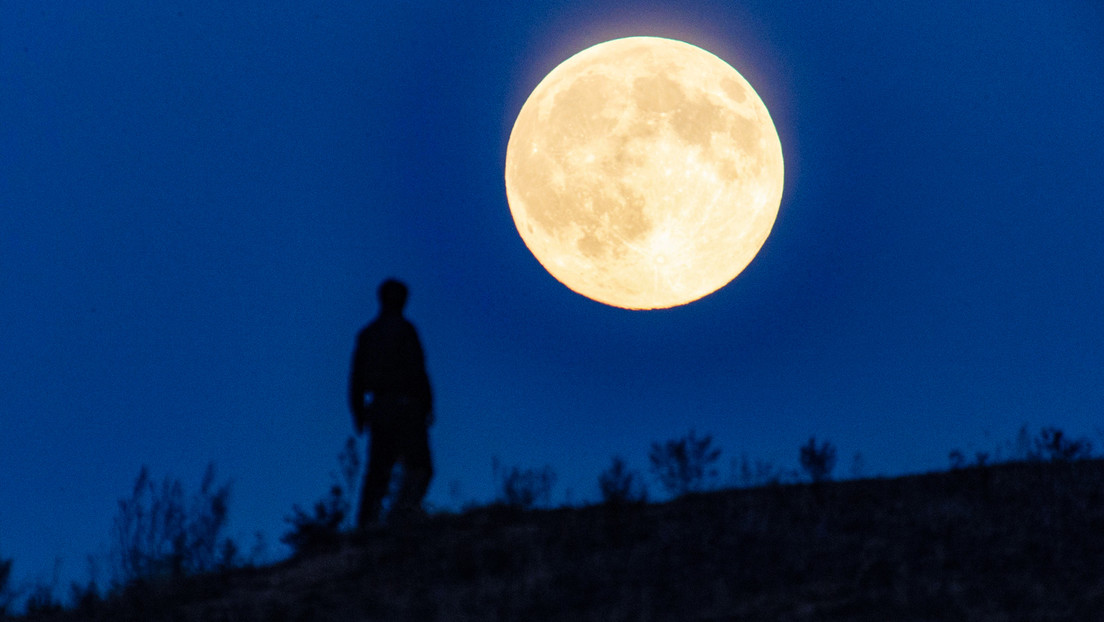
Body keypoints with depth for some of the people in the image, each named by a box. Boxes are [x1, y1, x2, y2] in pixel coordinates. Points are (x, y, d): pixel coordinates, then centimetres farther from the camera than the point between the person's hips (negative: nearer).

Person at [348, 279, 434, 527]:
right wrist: (427, 406, -4)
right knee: (418, 467, -4)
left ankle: (366, 527, 1)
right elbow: (417, 372, -10)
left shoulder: (366, 334, 14)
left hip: (378, 409, 6)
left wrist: (359, 415, 18)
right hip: (406, 407, -6)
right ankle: (403, 515, -22)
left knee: (377, 472, 7)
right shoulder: (404, 329, -4)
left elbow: (356, 378, 14)